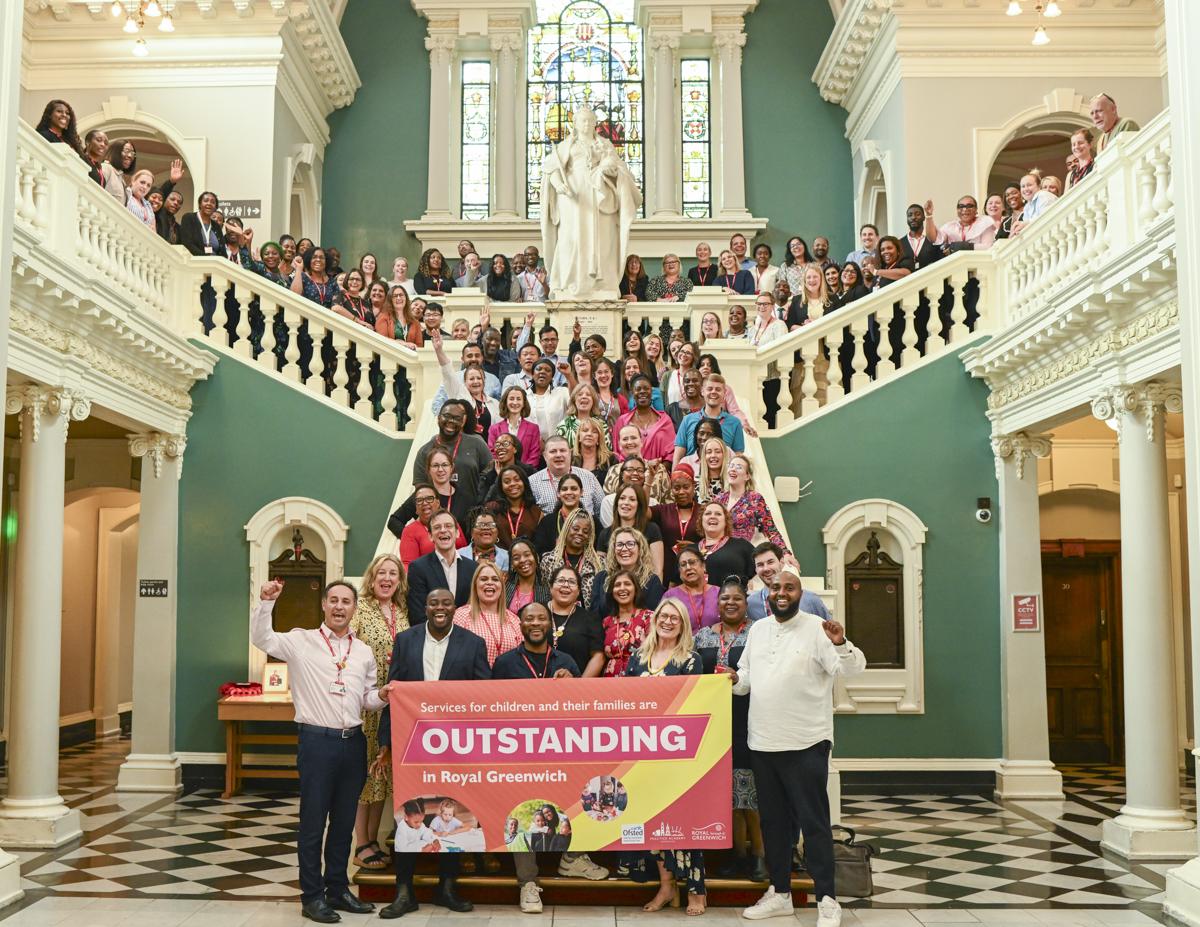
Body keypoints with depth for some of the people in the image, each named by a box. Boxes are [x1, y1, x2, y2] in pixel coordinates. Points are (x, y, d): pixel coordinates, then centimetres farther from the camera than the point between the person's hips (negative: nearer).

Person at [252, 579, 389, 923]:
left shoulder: (363, 652, 12)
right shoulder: (301, 641, 0)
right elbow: (262, 638, -12)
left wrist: (382, 695, -4)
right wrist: (266, 602, -23)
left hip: (353, 742, 5)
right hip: (317, 740, -4)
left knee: (344, 822, 13)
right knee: (313, 822, 2)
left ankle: (337, 888, 26)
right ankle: (312, 896, 12)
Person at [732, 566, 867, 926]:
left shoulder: (816, 628, -7)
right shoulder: (757, 629, 11)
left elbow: (853, 667, -16)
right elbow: (747, 675, 19)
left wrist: (841, 644, -35)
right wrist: (735, 681, -2)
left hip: (806, 744, -6)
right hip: (762, 743, 6)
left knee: (814, 822, -1)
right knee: (774, 821, 16)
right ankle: (780, 892, 28)